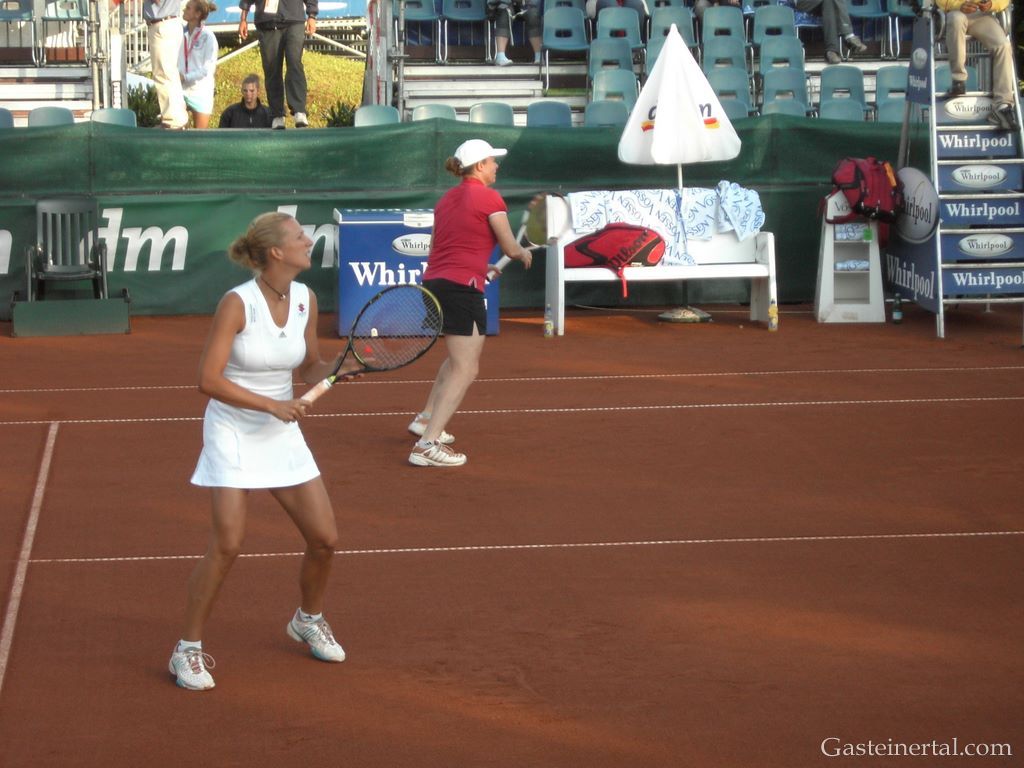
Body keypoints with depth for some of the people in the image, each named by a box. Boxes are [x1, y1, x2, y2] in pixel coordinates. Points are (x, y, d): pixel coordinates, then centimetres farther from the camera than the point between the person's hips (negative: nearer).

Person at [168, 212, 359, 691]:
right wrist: (271, 404, -22)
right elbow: (209, 380, -20)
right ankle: (188, 649, 2)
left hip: (282, 435, 6)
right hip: (232, 431, -6)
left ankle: (308, 621, 32)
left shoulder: (305, 299, -1)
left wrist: (337, 370, -9)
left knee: (324, 538, 4)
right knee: (227, 544, -13)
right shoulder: (237, 303, -19)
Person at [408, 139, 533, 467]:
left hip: (433, 282, 9)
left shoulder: (447, 199, 15)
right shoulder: (489, 198, -7)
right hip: (462, 289, -9)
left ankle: (426, 419, 33)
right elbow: (510, 248, -3)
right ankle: (427, 445, -17)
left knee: (459, 358, 29)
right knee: (465, 370, -8)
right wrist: (525, 254, 20)